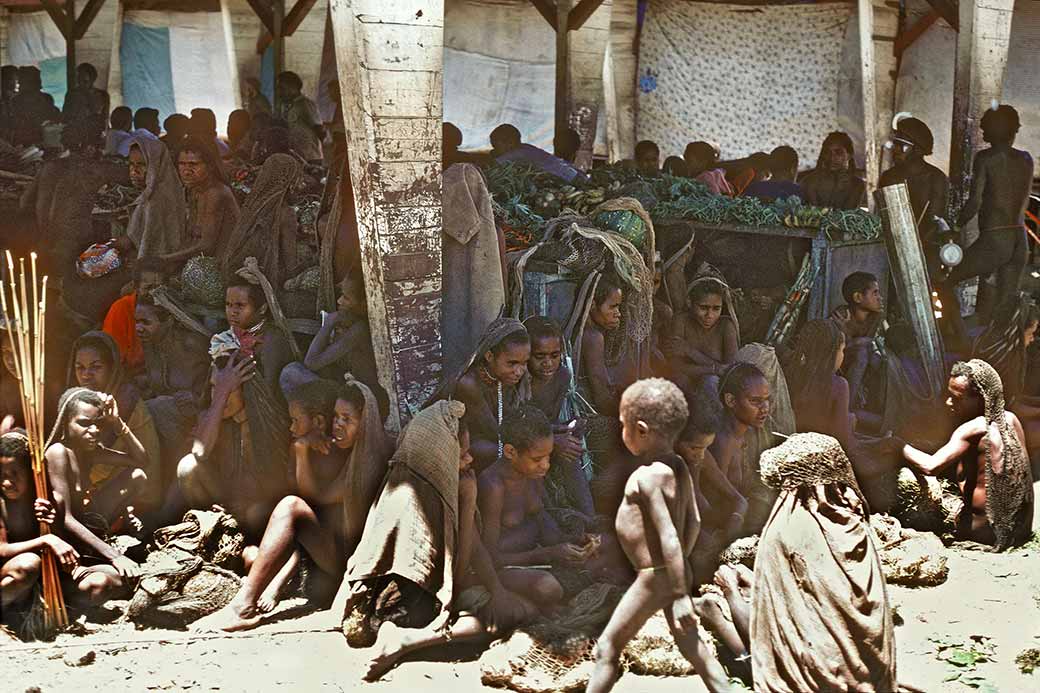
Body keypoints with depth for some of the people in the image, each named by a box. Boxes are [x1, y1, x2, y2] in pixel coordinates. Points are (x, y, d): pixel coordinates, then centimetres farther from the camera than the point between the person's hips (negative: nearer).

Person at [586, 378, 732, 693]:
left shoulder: (647, 477, -22)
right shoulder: (679, 467, 5)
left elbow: (669, 537, -25)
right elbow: (693, 522, 12)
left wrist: (680, 595, -24)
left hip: (654, 580, -9)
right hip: (677, 573, 9)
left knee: (607, 648, 3)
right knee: (693, 647, 16)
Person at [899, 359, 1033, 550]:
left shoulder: (974, 430, -19)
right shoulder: (1011, 419, 2)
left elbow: (931, 466, -29)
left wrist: (901, 446, -14)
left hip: (992, 532, -7)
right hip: (1023, 528, 7)